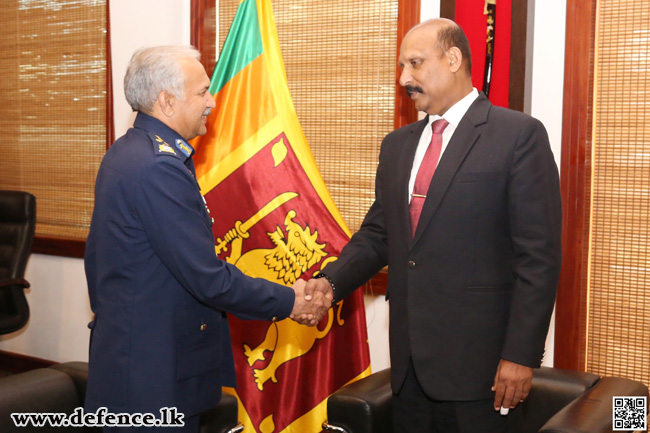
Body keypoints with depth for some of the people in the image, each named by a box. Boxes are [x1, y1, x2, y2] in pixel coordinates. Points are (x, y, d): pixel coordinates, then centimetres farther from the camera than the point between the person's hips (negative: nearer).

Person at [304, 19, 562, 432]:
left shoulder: (520, 134, -7)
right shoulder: (397, 145, 13)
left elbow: (539, 254, -11)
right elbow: (376, 235, 13)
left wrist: (521, 354, -14)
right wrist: (332, 281, -4)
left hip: (479, 362, -5)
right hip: (411, 359, 6)